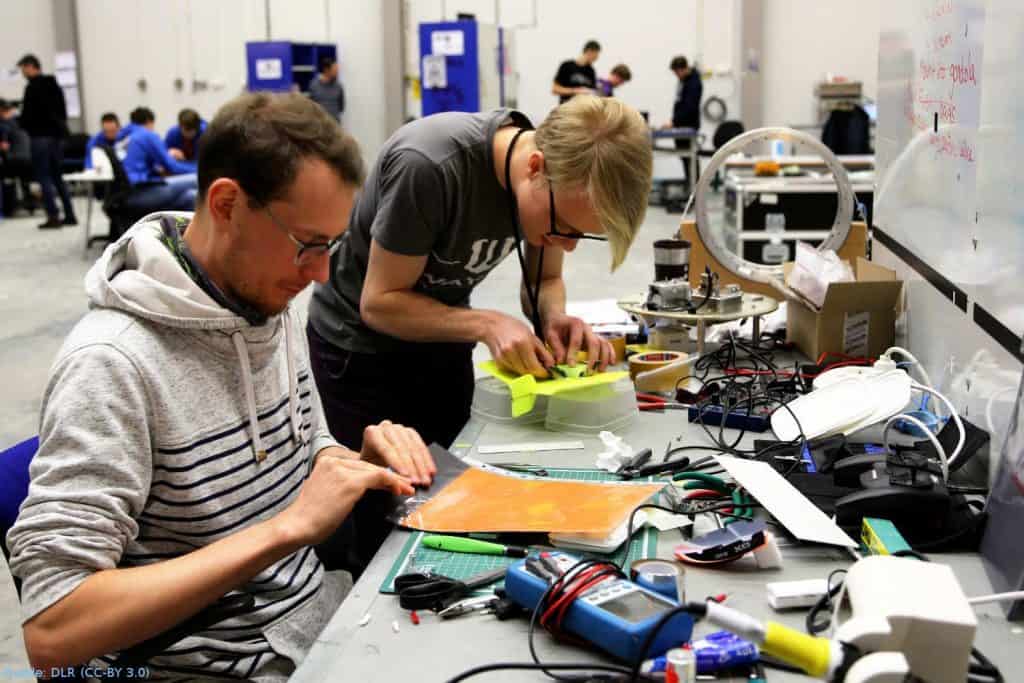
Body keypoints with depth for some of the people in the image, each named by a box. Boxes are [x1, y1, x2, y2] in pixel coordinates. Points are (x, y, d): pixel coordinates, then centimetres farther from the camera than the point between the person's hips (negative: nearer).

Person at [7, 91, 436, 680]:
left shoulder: (273, 307, 2)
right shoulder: (114, 364, -22)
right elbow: (52, 634, -26)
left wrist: (368, 462, -6)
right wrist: (286, 529, -29)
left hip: (318, 609, 8)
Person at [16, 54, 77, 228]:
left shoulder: (33, 87, -11)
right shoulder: (54, 85, 15)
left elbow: (27, 114, -11)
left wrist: (18, 121, 6)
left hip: (41, 135, -8)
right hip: (57, 134, 8)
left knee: (44, 177, -4)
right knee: (57, 176, 13)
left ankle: (53, 216, -9)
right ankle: (70, 215, 11)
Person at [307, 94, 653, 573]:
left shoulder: (561, 182, -15)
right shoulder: (428, 166, -35)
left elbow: (544, 281, 0)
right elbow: (379, 303, -24)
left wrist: (555, 319, -21)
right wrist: (488, 325, -35)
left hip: (439, 338, 6)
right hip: (360, 345, -5)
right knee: (381, 539, -3)